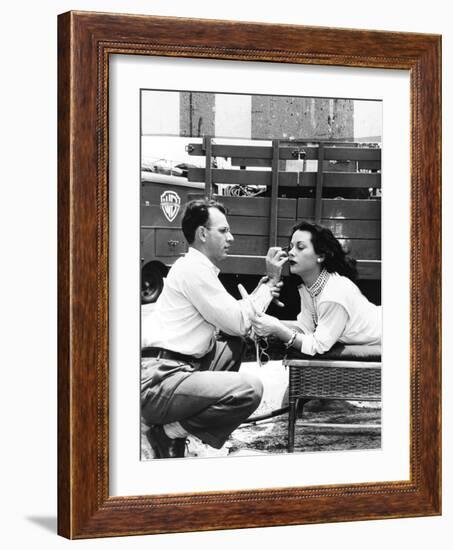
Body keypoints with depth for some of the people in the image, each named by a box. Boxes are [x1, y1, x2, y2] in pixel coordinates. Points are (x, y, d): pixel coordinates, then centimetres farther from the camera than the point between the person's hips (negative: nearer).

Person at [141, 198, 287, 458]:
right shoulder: (193, 270, -11)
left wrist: (267, 284, 8)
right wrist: (271, 282, 0)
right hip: (155, 382, -11)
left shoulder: (197, 267, 20)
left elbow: (234, 318, 19)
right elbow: (237, 323, -10)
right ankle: (171, 432, -6)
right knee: (250, 390, -21)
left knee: (235, 345, 22)